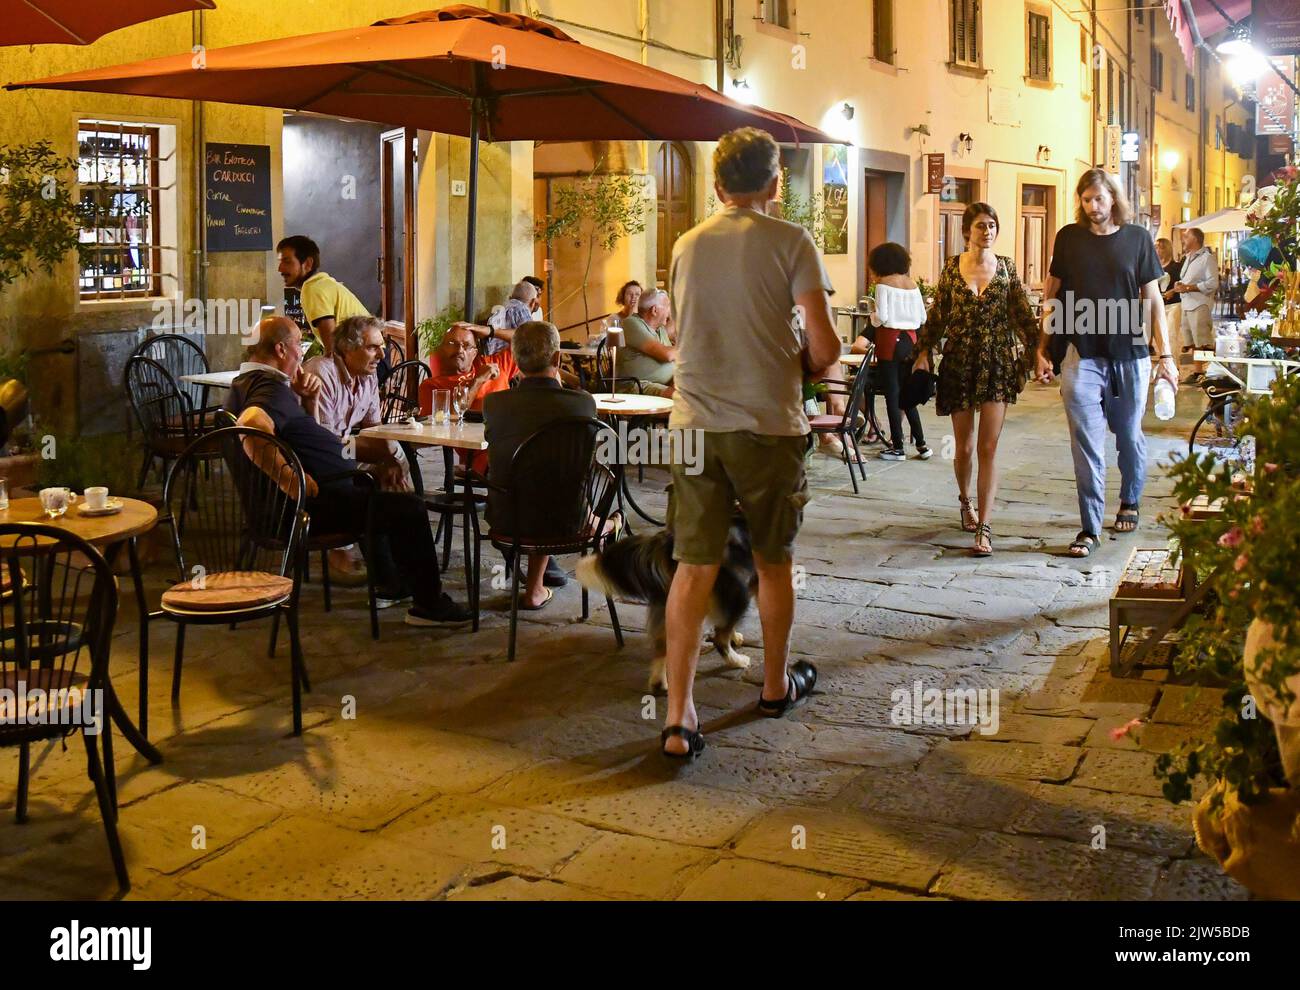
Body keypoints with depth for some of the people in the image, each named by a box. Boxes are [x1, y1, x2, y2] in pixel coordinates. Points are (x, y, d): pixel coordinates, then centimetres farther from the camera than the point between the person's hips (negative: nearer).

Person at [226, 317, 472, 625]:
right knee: (410, 509, -12)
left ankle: (390, 585, 37)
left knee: (375, 491, 35)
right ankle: (429, 604, -1)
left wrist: (300, 397, 8)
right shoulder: (272, 388, -19)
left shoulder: (248, 382, 15)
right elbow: (252, 421, -43)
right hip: (315, 501, -12)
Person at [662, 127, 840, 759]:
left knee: (694, 567, 3)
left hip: (694, 425, 3)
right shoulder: (790, 243, -4)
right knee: (774, 560, 15)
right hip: (767, 423, -3)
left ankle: (679, 714, -3)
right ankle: (775, 685, 32)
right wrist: (801, 369, 12)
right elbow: (825, 345, -9)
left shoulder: (686, 246, 9)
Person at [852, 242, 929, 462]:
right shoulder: (912, 285, 8)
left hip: (890, 339, -5)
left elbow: (881, 317, -14)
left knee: (892, 394, 1)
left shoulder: (883, 284, -8)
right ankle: (921, 444, 12)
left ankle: (898, 447, 3)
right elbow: (922, 317, 9)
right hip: (910, 340, 6)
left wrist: (873, 316, 7)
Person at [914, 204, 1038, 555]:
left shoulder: (1006, 267, 4)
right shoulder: (951, 268, 3)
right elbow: (937, 315, 7)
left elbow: (1023, 314, 5)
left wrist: (1036, 349, -2)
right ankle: (965, 500, 38)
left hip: (998, 364, -1)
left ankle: (984, 527, -8)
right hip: (958, 364, 1)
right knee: (964, 445, 8)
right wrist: (924, 351, -2)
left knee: (988, 447, -7)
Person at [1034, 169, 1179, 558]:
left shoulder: (1137, 238, 3)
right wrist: (1044, 350, 5)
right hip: (1081, 356, -1)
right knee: (1086, 441, -5)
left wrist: (1165, 354, 0)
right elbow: (1051, 297, 9)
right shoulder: (1069, 237, 4)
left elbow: (1152, 299, 5)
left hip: (1129, 354, 1)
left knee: (1129, 435, 14)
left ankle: (1129, 502, 38)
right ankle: (1090, 528, -1)